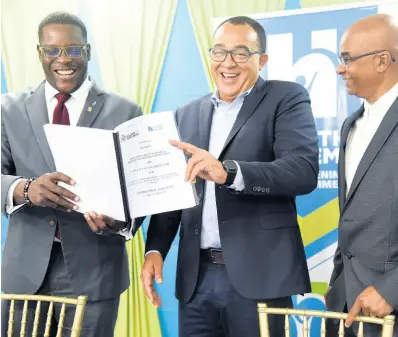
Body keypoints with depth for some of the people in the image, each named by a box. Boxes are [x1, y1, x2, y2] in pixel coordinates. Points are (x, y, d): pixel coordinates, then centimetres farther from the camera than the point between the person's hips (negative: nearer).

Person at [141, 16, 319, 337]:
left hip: (258, 274, -4)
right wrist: (155, 249, 0)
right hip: (196, 277, 4)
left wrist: (228, 172, -27)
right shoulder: (187, 115, 15)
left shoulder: (286, 99, 0)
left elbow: (304, 171, -15)